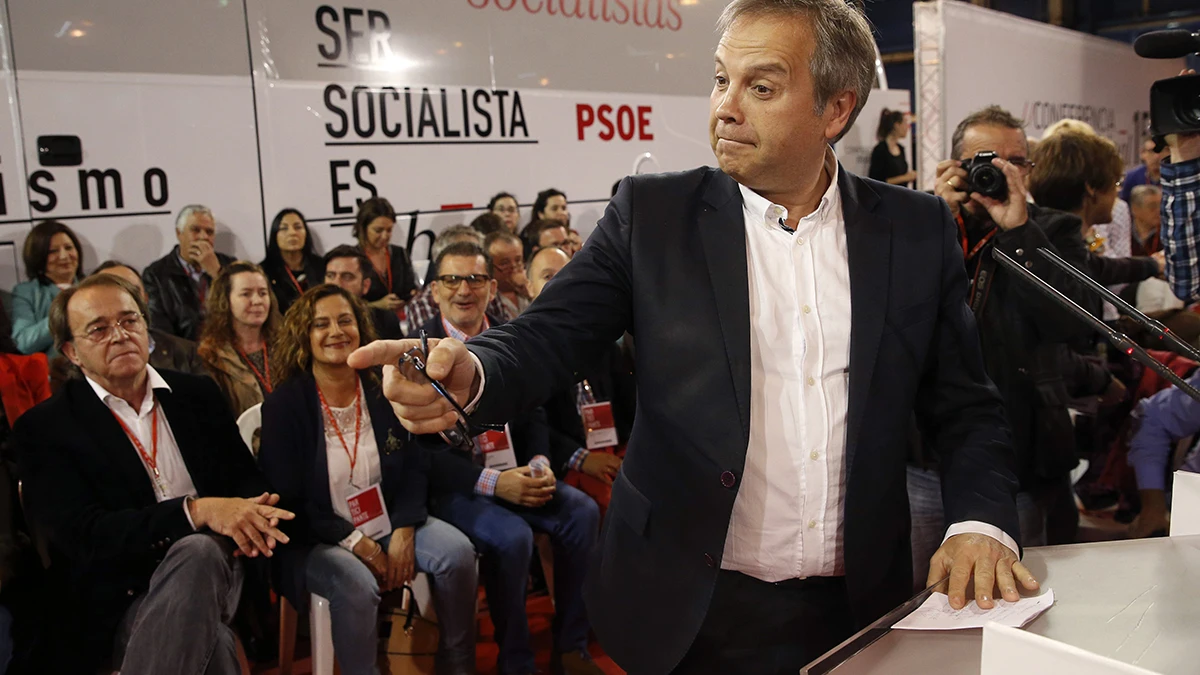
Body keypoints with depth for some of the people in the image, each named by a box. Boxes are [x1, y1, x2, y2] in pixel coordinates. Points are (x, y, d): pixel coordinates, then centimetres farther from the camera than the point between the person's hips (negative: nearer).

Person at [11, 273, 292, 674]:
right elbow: (84, 535, -10)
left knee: (197, 552, -33)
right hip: (120, 603, -4)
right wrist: (197, 510, -24)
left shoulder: (197, 395, 14)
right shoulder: (44, 429, 1)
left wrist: (250, 519, -13)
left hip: (214, 567, 4)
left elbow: (247, 479, 13)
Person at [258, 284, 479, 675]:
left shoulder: (384, 391, 2)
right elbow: (286, 499, -11)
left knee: (457, 552, -19)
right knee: (355, 582, -35)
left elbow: (416, 466, 2)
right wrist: (355, 542, -18)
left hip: (391, 520, 4)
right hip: (317, 538, -4)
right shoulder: (283, 406, -9)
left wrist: (404, 531, -14)